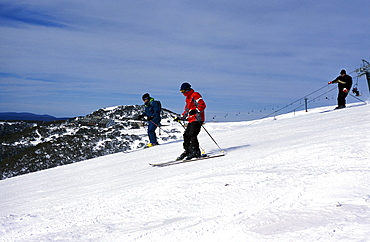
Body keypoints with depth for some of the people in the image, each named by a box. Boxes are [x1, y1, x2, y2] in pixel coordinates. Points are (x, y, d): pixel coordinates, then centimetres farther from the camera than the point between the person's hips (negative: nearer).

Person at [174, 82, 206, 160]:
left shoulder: (195, 95, -6)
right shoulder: (187, 98, 24)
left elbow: (202, 105, -17)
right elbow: (186, 110, 32)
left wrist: (195, 111, -30)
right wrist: (180, 118, 27)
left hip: (197, 119, -10)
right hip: (191, 120, 10)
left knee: (192, 135, -18)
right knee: (186, 135, 6)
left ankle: (196, 152, -17)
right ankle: (187, 151, 14)